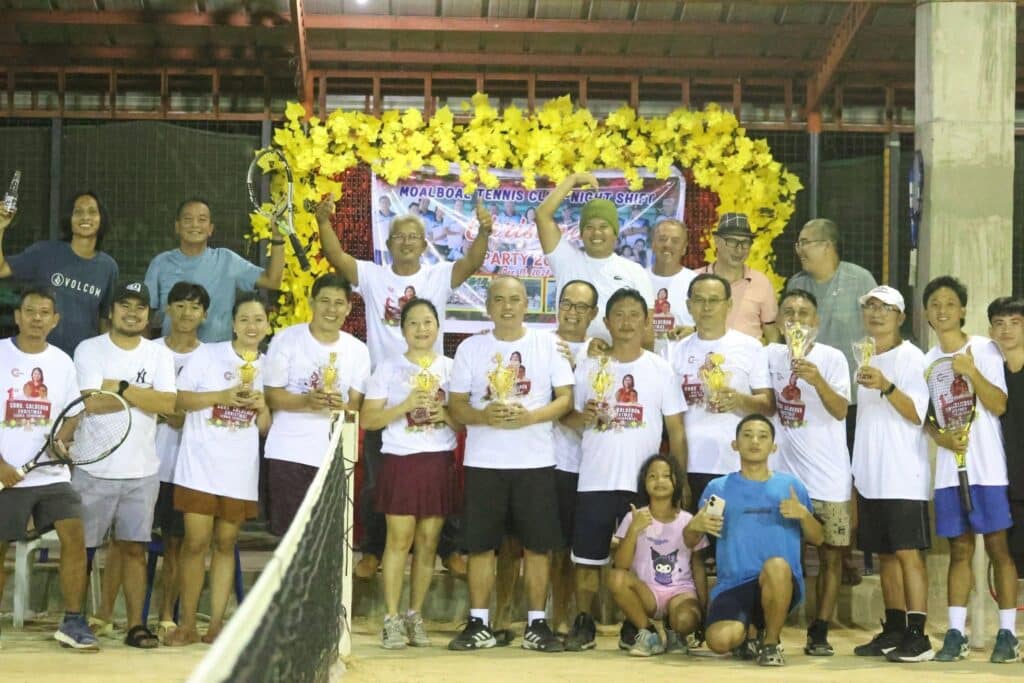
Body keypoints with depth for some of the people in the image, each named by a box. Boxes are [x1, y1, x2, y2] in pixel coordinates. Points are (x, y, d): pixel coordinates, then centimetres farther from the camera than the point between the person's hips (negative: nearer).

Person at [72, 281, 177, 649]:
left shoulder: (159, 354, 7)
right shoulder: (89, 350, -2)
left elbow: (167, 404, -8)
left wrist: (119, 387, -11)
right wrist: (142, 396, -11)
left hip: (142, 471, 2)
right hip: (94, 468, -2)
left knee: (134, 549, 5)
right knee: (81, 547, 4)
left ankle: (136, 625, 8)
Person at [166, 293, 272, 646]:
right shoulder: (207, 354, 0)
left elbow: (264, 428, 13)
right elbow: (179, 399, -4)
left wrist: (261, 407, -8)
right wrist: (222, 396, -14)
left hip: (240, 471, 3)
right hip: (200, 466, -3)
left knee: (225, 544, 7)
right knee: (196, 542, -5)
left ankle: (216, 624, 12)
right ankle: (187, 624, 3)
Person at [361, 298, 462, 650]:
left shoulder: (451, 368, 11)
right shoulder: (388, 368, 4)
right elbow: (367, 419, -1)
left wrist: (446, 415, -10)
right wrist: (404, 406, -13)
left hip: (439, 461, 2)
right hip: (401, 460, -2)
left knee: (428, 542, 3)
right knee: (399, 539, -6)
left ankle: (415, 616, 13)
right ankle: (392, 618, -1)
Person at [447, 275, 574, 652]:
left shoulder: (548, 344, 3)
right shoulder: (470, 348, 5)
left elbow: (565, 398, 0)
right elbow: (456, 404, 4)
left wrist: (529, 416, -17)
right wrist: (483, 416, -17)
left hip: (535, 461, -1)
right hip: (483, 462, 1)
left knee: (537, 545, 1)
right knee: (480, 544, 3)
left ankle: (537, 624, 11)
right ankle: (479, 624, 11)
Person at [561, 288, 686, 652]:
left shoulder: (660, 369, 3)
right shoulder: (589, 367, 5)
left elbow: (676, 430, 4)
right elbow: (568, 416, 8)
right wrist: (583, 417, -16)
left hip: (644, 482, -1)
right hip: (595, 480, 1)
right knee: (588, 557, 5)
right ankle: (583, 623, 15)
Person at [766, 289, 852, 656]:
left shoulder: (832, 357, -5)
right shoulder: (771, 355, 5)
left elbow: (841, 410, -18)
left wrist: (818, 381, -33)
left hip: (828, 475, -2)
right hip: (783, 473, 2)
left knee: (831, 554, 1)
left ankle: (819, 633, 7)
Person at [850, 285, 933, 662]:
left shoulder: (911, 357, -4)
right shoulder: (865, 358, 16)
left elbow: (917, 414, -13)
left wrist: (886, 386, -28)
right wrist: (858, 470, 16)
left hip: (903, 475, -7)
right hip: (871, 476, 7)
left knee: (907, 551, -9)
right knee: (885, 553, 9)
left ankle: (918, 636, -9)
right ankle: (894, 631, 14)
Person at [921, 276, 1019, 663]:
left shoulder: (984, 349, -1)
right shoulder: (927, 360, 11)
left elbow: (999, 405, -7)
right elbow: (925, 416, 13)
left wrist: (971, 371, -19)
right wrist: (942, 438, -7)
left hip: (988, 467, -4)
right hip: (949, 468, 4)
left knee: (997, 546, -2)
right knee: (959, 549, 6)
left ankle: (1007, 633, 2)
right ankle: (956, 633, 6)